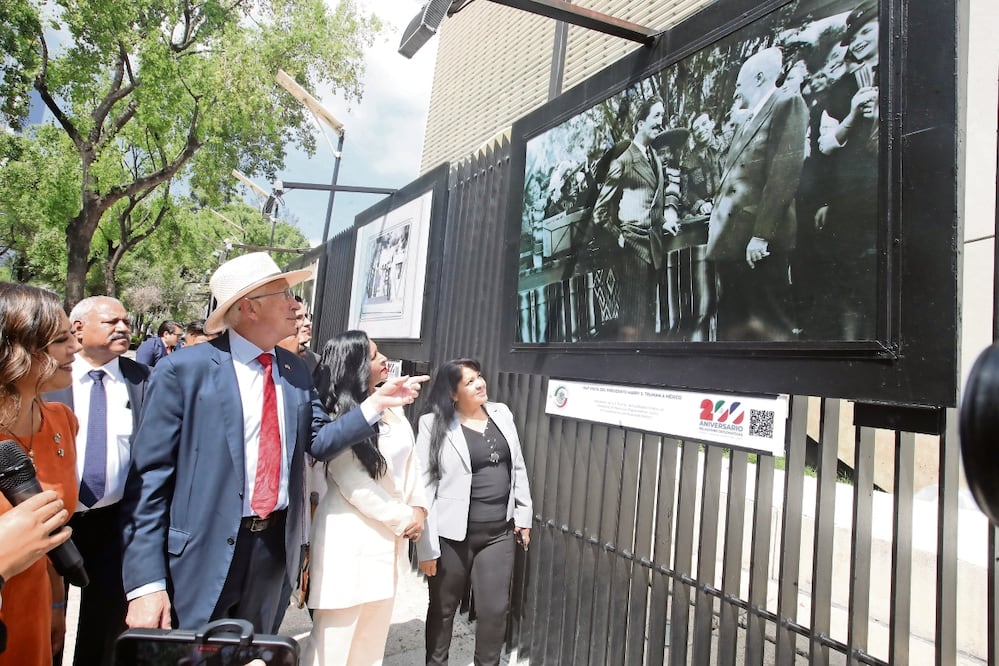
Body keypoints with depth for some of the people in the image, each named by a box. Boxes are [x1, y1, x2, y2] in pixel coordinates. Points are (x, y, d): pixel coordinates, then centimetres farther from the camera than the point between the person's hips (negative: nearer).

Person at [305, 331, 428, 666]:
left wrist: (419, 508, -3)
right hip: (350, 538, -7)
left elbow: (410, 459, 9)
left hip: (389, 536, 7)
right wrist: (403, 518, -11)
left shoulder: (391, 405, 7)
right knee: (334, 639, 8)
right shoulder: (338, 416, -15)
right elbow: (354, 484, -18)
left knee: (373, 639, 18)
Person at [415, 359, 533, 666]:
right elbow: (424, 487, -12)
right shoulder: (435, 425, -12)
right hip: (453, 534, -3)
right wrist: (426, 546, -12)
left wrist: (523, 514, 10)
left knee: (495, 609, 11)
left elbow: (518, 467, 10)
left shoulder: (502, 414, 3)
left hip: (499, 531, 4)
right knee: (443, 608, 17)